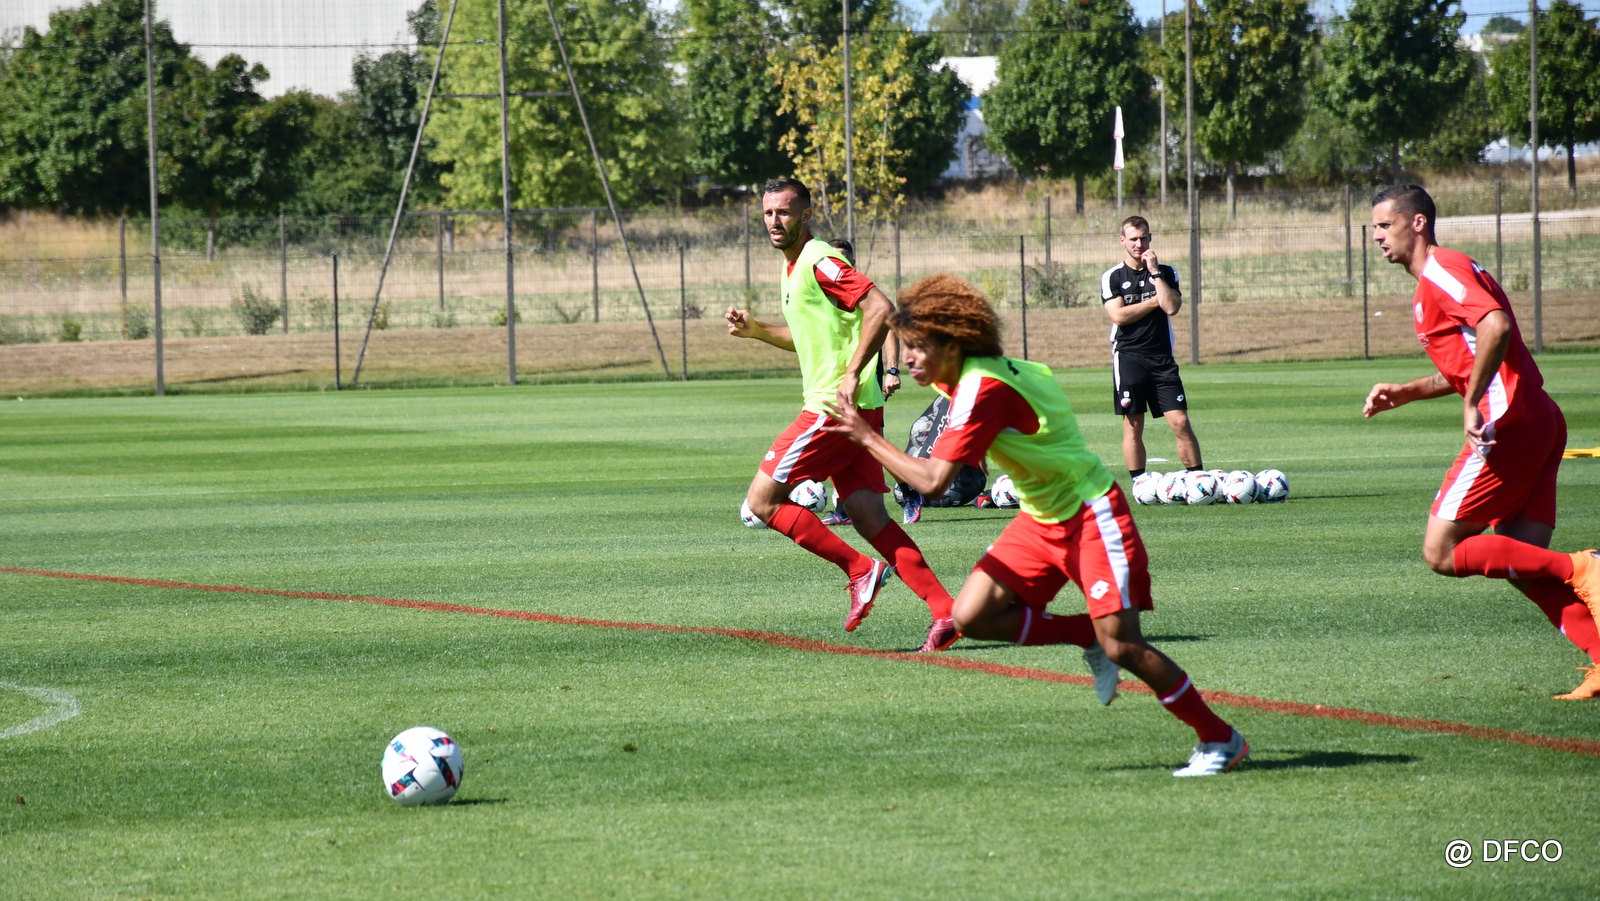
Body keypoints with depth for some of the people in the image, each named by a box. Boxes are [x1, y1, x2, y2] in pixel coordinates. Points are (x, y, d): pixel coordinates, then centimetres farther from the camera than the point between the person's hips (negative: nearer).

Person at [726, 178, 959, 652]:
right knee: (869, 518, 3)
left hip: (835, 408, -10)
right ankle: (945, 612, -4)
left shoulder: (819, 262, -12)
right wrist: (755, 329, 21)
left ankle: (859, 570, -4)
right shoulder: (793, 268, 19)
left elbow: (880, 308, -22)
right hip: (846, 412, 10)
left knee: (763, 500, -4)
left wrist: (853, 374, -24)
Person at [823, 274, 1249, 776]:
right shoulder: (959, 379, 2)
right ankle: (1088, 638, 11)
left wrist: (868, 438, -21)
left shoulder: (982, 389, -26)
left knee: (1121, 646, -13)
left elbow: (933, 481, -31)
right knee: (972, 616, -5)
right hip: (1041, 520, 9)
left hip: (1091, 516, -9)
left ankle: (1220, 740, 2)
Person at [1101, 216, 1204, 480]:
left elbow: (1172, 307, -8)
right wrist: (1155, 301, -4)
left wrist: (1155, 273, -8)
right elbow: (1119, 315, -10)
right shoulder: (1112, 277, 4)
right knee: (1133, 426, -1)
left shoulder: (1166, 273, 9)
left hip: (1162, 358, 1)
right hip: (1128, 357, -1)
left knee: (1180, 422, -6)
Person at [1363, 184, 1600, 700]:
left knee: (1442, 552, -8)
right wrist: (1406, 393, 23)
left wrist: (1472, 404, -23)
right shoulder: (1434, 281, 25)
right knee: (1520, 559, 5)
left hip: (1508, 423, -10)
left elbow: (1496, 327, -25)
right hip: (1540, 422, 10)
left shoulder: (1441, 270, -7)